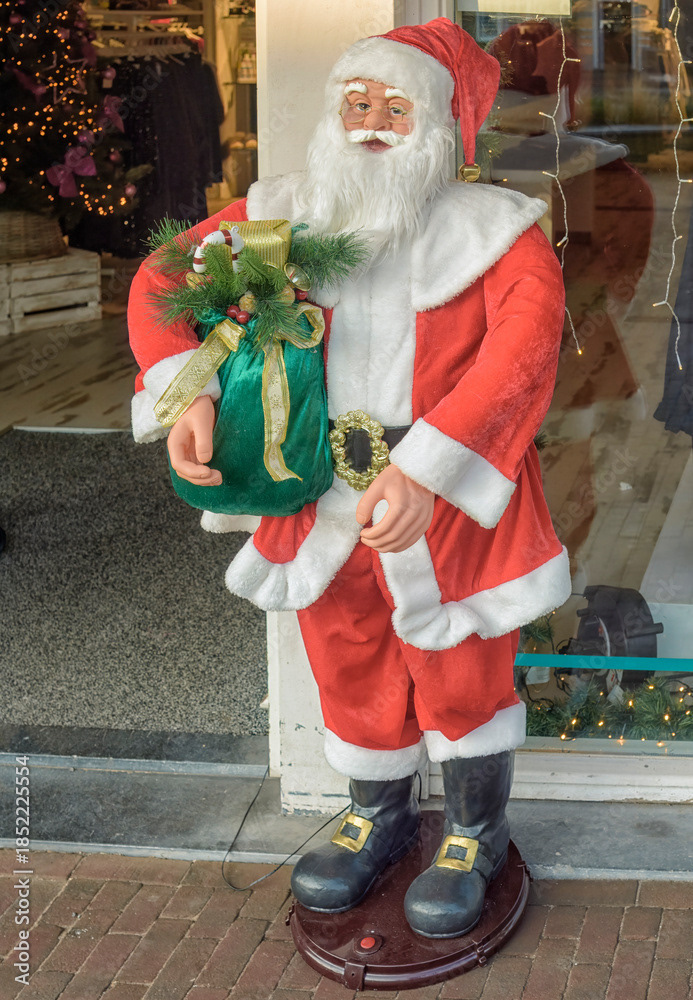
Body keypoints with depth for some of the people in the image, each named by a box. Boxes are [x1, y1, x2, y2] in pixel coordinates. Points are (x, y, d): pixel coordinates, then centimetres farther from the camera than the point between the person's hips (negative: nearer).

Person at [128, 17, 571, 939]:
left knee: (461, 681, 11)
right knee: (351, 673, 19)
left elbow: (522, 355, -25)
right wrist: (189, 394, -17)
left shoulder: (494, 231, -11)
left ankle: (476, 836, 38)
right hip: (326, 503, 4)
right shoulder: (286, 216, 0)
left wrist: (425, 472, -37)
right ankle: (379, 818, 46)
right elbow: (163, 281, 3)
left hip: (448, 502, -3)